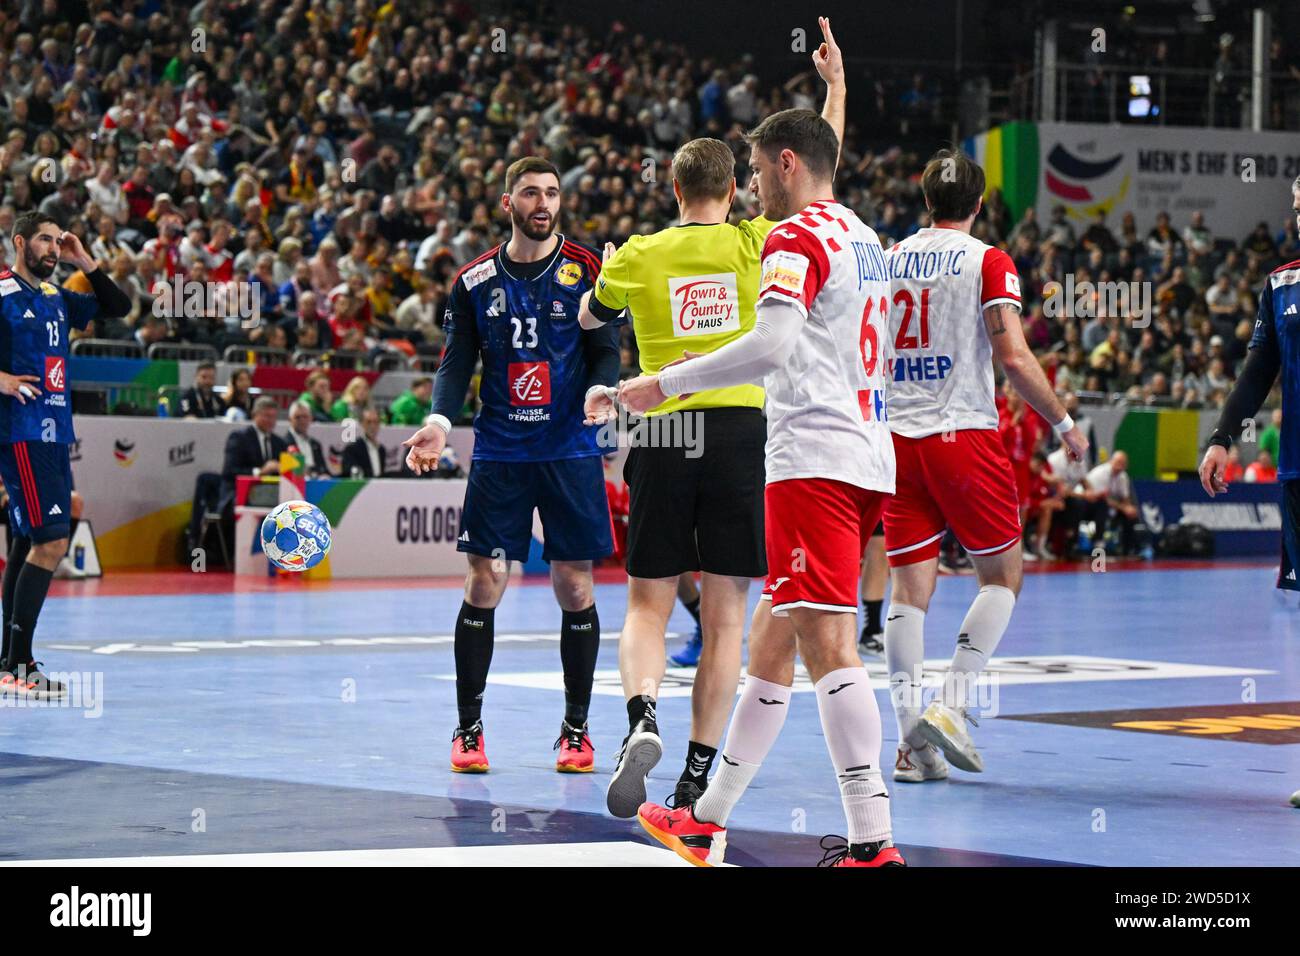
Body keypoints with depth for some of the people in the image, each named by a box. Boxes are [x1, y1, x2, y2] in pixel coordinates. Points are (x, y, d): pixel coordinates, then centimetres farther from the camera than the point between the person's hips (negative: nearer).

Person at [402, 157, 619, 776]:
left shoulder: (585, 270, 2)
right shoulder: (475, 279, 6)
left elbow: (606, 350, 0)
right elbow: (457, 362, 6)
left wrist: (599, 389, -21)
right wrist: (439, 421, -11)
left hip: (571, 452, -1)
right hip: (498, 452, 1)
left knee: (575, 589, 1)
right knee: (484, 585, -3)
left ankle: (576, 728, 13)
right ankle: (468, 729, 8)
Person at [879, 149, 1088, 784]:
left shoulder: (887, 259, 10)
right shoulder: (987, 262, -4)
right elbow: (1013, 357, -12)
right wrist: (1063, 423, -2)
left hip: (896, 438, 5)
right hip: (963, 433, -4)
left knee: (909, 589, 5)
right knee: (1001, 576, 9)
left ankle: (911, 739, -3)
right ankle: (952, 704, -6)